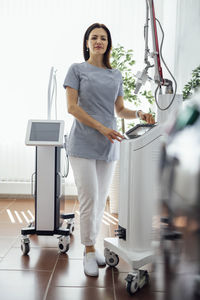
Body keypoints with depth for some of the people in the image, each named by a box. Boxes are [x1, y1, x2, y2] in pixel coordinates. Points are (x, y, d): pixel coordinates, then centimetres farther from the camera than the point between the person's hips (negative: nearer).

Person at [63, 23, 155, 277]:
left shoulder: (116, 75, 16)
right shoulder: (77, 70, 4)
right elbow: (72, 106, -6)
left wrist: (139, 114, -3)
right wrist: (101, 127, -16)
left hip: (109, 145, 4)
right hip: (83, 143, -4)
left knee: (101, 200, 8)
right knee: (89, 198, -7)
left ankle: (91, 245, 24)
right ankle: (89, 251, 10)